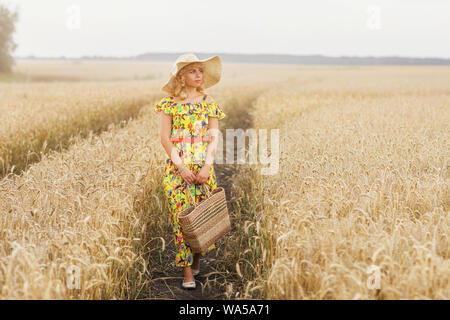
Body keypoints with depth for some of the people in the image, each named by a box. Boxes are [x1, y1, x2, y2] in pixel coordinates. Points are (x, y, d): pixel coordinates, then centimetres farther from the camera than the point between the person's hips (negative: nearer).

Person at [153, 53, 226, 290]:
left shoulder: (209, 103, 7)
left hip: (203, 168, 2)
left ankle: (197, 260, 29)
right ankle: (187, 272, 1)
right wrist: (181, 166, -12)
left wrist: (207, 166, -10)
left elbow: (213, 138, 3)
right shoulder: (169, 103, 2)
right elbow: (165, 138, -3)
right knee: (181, 216, -5)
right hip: (176, 167, -2)